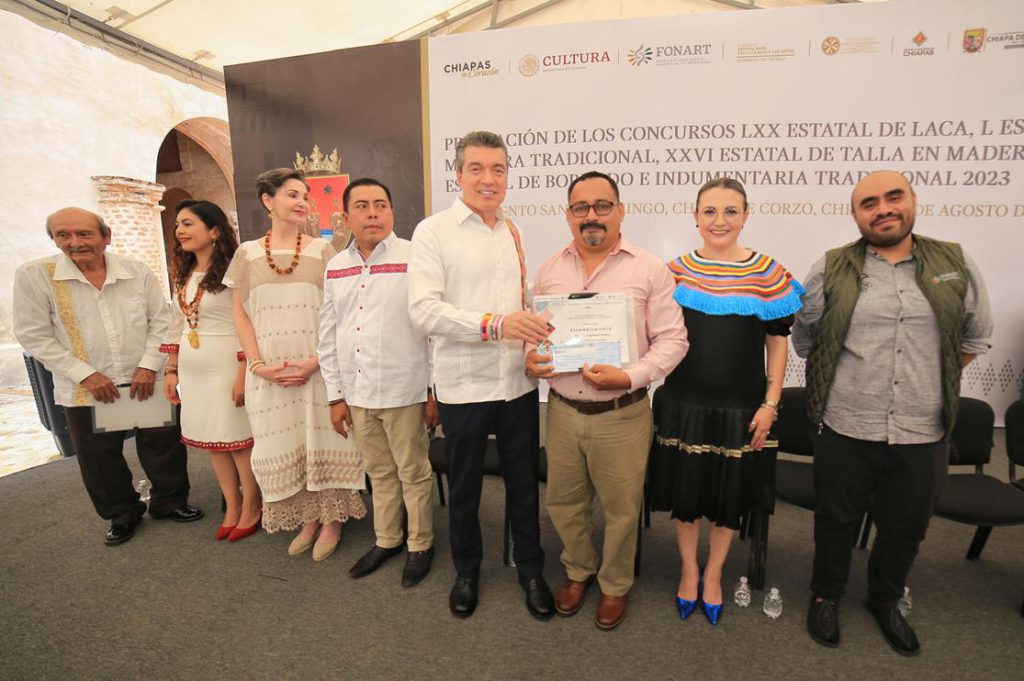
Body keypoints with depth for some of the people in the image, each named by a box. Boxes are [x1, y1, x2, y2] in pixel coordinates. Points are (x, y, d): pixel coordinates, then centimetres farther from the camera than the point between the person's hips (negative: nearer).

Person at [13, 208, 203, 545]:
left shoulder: (136, 271, -4)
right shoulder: (33, 276, -6)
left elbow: (161, 320, 0)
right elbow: (34, 336, -5)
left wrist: (149, 366, -10)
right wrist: (85, 375, -12)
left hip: (145, 381, 0)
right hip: (84, 389, 0)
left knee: (164, 446, 8)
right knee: (100, 458, 12)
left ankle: (170, 501, 30)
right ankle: (123, 513, 33)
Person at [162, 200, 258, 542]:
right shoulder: (183, 275, 12)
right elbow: (176, 326, 17)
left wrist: (243, 374, -18)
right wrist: (171, 370, 14)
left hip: (226, 367, -8)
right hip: (192, 370, 8)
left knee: (238, 438, 1)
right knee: (211, 438, 14)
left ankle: (251, 508, 19)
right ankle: (232, 507, 29)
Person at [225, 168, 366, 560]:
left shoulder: (321, 251, 1)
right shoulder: (247, 254, 7)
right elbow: (241, 314, 7)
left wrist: (315, 361, -13)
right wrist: (257, 364, -5)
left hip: (319, 368, -2)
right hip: (269, 374, 2)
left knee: (323, 441, 5)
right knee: (283, 447, 9)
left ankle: (331, 519, 21)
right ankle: (307, 519, 27)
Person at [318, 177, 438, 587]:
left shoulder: (414, 259, -8)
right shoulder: (336, 267, 8)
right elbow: (328, 336, 11)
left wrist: (434, 392, -8)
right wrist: (335, 396, 9)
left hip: (403, 391, -5)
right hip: (357, 393, 5)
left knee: (413, 473, 10)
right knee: (379, 473, 20)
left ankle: (420, 545, 30)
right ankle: (386, 540, 38)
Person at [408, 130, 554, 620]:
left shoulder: (513, 231, 10)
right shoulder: (434, 231, -7)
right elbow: (424, 309, -18)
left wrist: (535, 329, -1)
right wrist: (494, 324, -27)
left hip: (518, 381, 4)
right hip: (464, 385, -4)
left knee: (524, 482, 16)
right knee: (464, 486, 15)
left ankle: (531, 570, 38)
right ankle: (466, 571, 39)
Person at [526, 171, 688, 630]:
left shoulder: (649, 270, -6)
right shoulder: (549, 270, 6)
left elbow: (672, 339, -6)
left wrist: (630, 376, -21)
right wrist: (529, 359, -9)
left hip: (621, 414, -3)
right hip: (562, 411, 4)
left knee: (620, 508, 12)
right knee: (563, 503, 18)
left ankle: (615, 585, 40)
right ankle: (578, 571, 46)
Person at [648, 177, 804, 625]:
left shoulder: (769, 275, -4)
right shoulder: (675, 271, 0)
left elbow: (777, 343, 0)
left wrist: (769, 404, -4)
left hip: (740, 407, 0)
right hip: (683, 403, 1)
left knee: (729, 496, 13)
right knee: (684, 491, 12)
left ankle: (713, 576, 39)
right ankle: (689, 571, 37)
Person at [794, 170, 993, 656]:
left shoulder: (955, 265, 3)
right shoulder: (830, 271, -4)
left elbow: (976, 336, 15)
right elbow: (804, 338, 5)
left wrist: (934, 381, 11)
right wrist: (843, 380, 7)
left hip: (923, 434, 3)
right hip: (846, 430, -2)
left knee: (906, 526, 18)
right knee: (837, 519, 13)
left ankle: (885, 601, 43)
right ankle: (826, 596, 36)